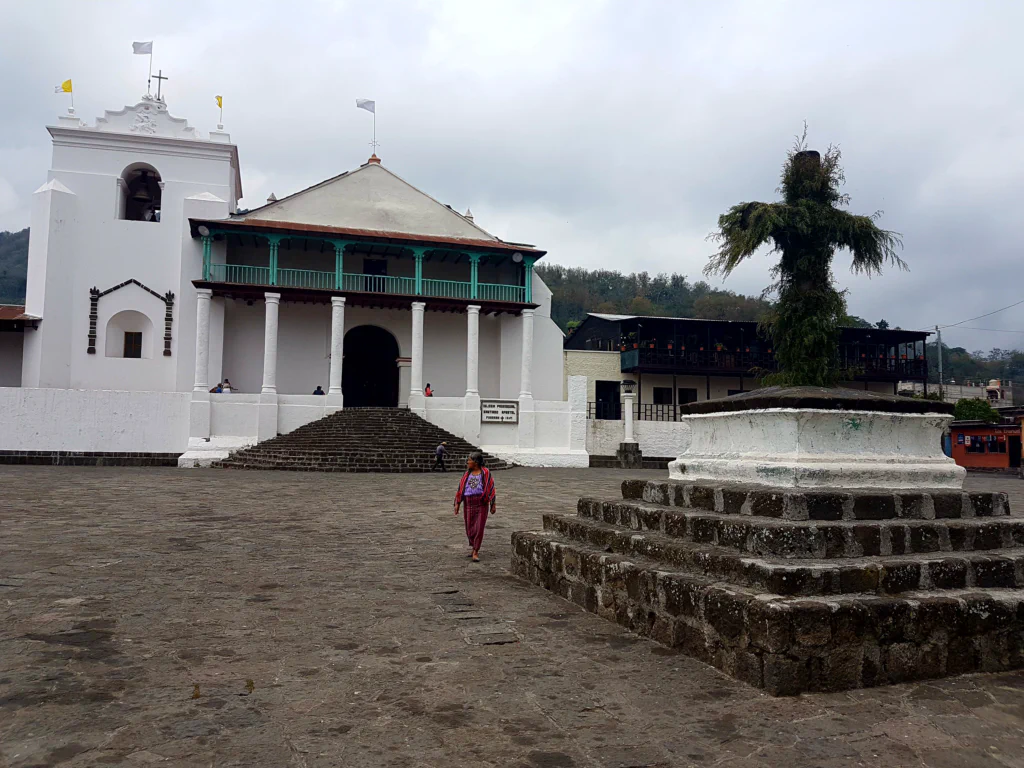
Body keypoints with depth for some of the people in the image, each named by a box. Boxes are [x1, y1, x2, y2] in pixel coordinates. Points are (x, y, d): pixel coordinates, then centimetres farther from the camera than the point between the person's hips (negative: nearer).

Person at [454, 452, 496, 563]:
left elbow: (491, 488, -4)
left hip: (482, 504, -4)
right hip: (469, 504, 4)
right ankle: (474, 548, 30)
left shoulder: (486, 473, -5)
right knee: (470, 528, 9)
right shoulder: (467, 473, 6)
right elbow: (461, 488, 7)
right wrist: (457, 504, 3)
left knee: (479, 528, -8)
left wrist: (493, 505, -5)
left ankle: (475, 553, -2)